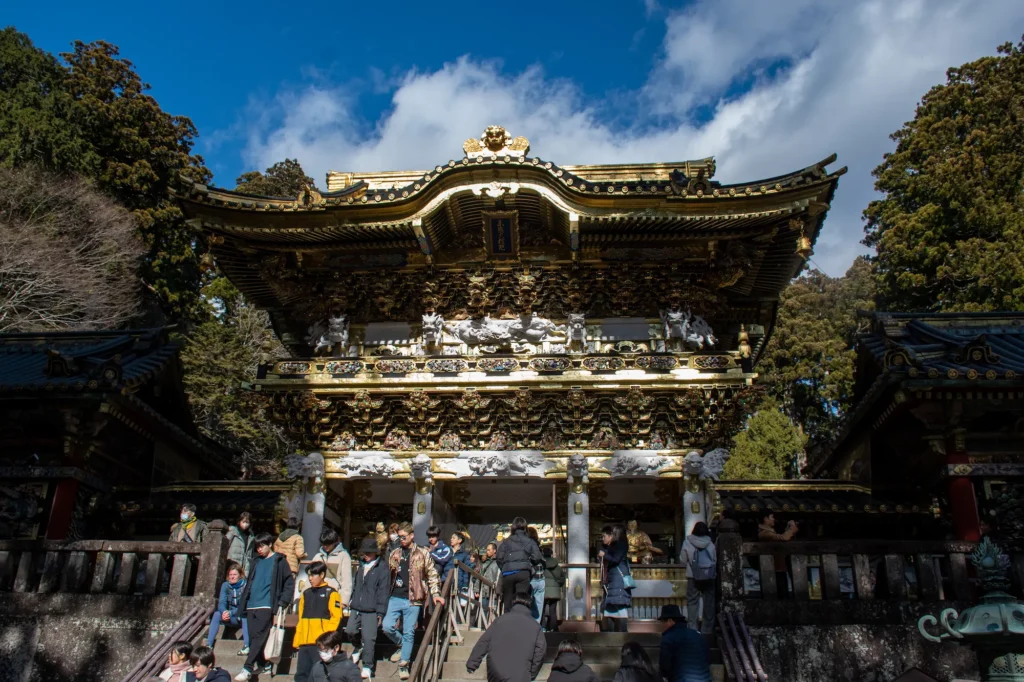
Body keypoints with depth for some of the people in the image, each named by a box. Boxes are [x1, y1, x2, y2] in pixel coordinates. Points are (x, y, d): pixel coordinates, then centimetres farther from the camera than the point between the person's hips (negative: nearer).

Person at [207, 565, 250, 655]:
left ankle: (246, 646, -44)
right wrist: (224, 612, -30)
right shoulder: (225, 585, 0)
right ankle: (209, 644, -22)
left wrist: (231, 613, -33)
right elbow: (221, 603, -7)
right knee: (217, 614, -21)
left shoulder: (245, 585, -13)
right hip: (232, 619, 4)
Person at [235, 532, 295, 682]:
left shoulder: (279, 561, 2)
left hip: (266, 606, -6)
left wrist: (282, 603, -7)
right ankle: (265, 665, 15)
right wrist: (243, 604, 15)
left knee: (259, 637, -13)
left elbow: (289, 584, 1)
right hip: (251, 606, 6)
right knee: (253, 638, 5)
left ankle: (248, 668, -17)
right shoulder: (257, 563, 19)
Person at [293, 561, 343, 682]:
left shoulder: (331, 593, -1)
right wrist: (297, 641, 13)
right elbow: (300, 620, 20)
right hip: (304, 643, 6)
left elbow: (336, 617, -7)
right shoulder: (306, 594, 18)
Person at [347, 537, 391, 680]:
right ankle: (358, 647, 36)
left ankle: (368, 667, 7)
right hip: (356, 608, 6)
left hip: (371, 610, -6)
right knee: (350, 631, 4)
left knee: (368, 638, -5)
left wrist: (380, 612, -11)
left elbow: (383, 592, -9)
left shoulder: (382, 568, -7)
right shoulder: (361, 567, 15)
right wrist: (352, 604, 18)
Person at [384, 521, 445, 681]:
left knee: (409, 632, 2)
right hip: (395, 598, 3)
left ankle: (403, 664, 15)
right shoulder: (394, 554, 10)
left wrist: (435, 593, -7)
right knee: (387, 627, -7)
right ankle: (402, 645, 21)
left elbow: (432, 574, 2)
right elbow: (388, 574, 18)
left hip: (412, 600, -3)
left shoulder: (423, 553, 0)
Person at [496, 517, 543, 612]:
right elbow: (536, 558, 3)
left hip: (507, 574, 1)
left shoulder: (506, 542, 14)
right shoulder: (530, 541, 12)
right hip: (523, 573, -1)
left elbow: (499, 557, 5)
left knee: (508, 603, 6)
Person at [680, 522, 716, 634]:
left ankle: (692, 628, -2)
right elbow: (715, 560, 7)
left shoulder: (688, 542, -4)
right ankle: (707, 629, 13)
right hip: (709, 576, 2)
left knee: (692, 602, 4)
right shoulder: (710, 544, 1)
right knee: (709, 603, 9)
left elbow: (683, 560, 1)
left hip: (693, 576, -1)